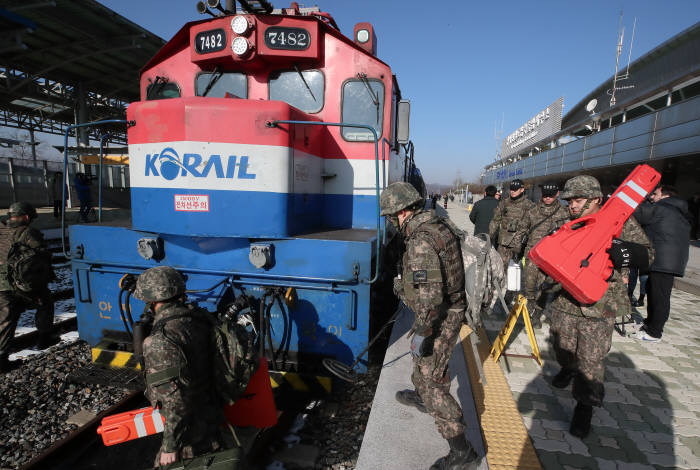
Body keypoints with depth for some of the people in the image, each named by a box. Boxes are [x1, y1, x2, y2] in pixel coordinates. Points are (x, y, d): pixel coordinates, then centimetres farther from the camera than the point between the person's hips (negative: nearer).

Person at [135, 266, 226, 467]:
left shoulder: (161, 341, -27)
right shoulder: (198, 320, -4)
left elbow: (176, 400, -26)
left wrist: (170, 446, -14)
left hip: (189, 430, -7)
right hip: (211, 420, 7)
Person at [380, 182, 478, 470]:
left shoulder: (421, 240, -28)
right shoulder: (438, 226, 4)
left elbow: (429, 293, -30)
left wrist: (422, 332, -23)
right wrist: (408, 291, 28)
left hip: (439, 317, -10)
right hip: (450, 308, 10)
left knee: (431, 380, 0)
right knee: (423, 358, 30)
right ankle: (421, 397, 54)